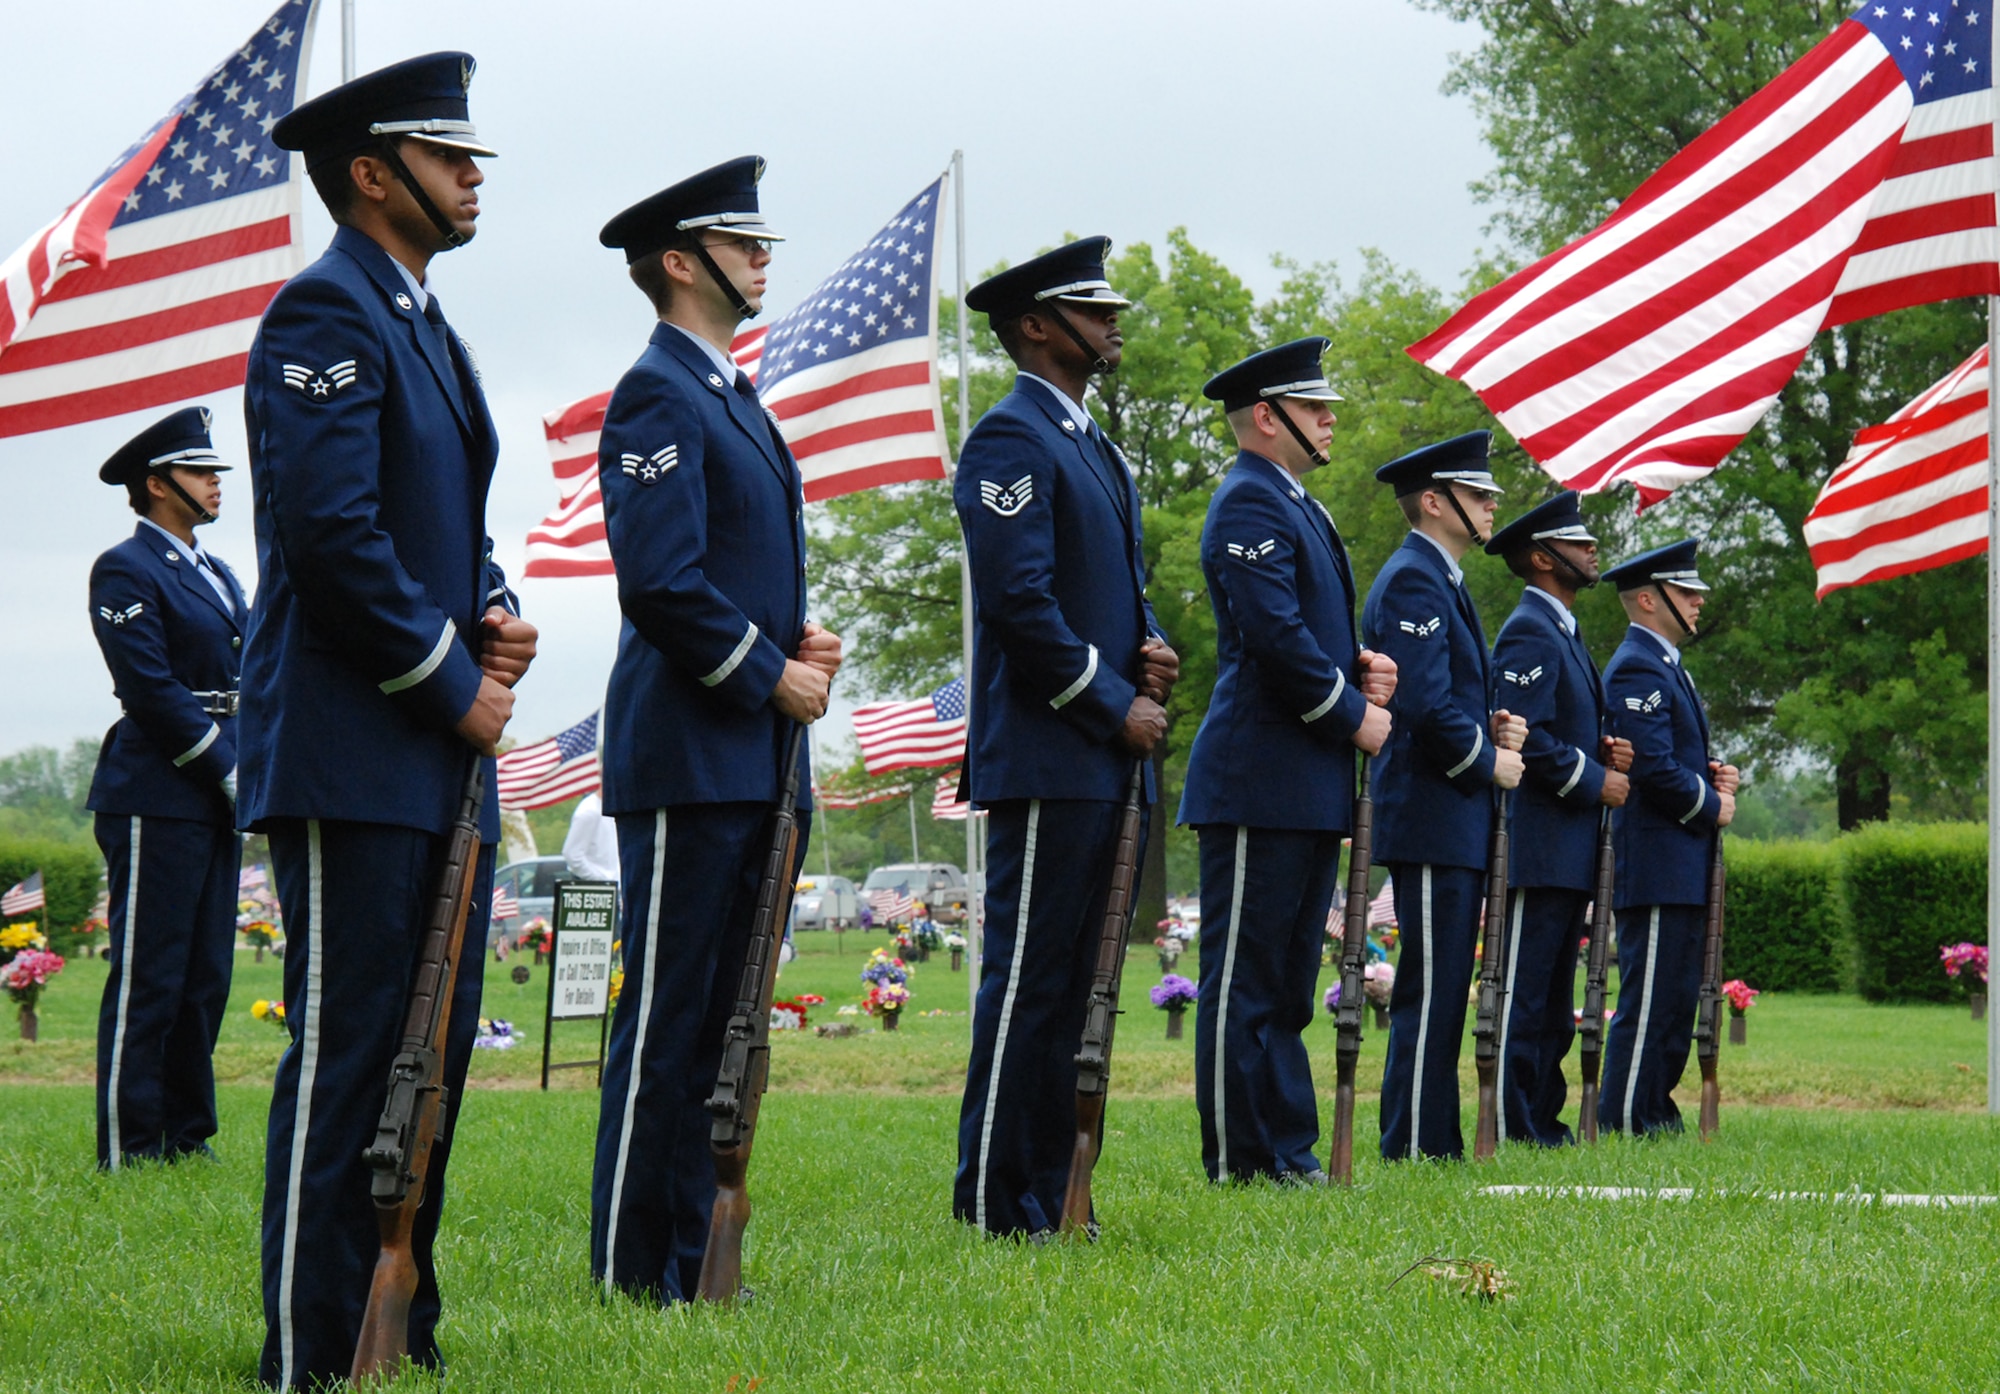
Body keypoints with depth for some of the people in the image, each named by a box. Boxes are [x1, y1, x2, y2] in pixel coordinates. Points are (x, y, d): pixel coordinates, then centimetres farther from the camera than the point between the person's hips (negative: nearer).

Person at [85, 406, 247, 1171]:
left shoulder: (217, 573, 20)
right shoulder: (126, 570, -8)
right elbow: (151, 686, -15)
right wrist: (226, 766, -15)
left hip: (214, 796, 9)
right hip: (157, 798, -9)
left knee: (204, 976, 10)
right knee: (148, 977, -6)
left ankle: (185, 1136, 17)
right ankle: (128, 1148, -3)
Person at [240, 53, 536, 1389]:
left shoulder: (422, 325, 20)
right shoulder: (325, 313, -11)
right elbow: (333, 531, -19)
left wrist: (496, 615, 5)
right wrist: (452, 679, -13)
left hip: (442, 759, 10)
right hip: (354, 755, -10)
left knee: (431, 1059, 12)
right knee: (345, 1060, -7)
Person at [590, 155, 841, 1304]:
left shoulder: (737, 398, 20)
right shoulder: (658, 396, -11)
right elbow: (663, 582, -19)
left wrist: (803, 634, 6)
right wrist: (772, 673, -12)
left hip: (759, 764, 10)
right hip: (690, 758, -10)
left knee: (726, 1018, 11)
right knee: (667, 1017, -6)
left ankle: (694, 1256, 16)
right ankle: (633, 1275, -2)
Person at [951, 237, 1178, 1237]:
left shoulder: (1093, 446, 20)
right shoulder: (1011, 439, -10)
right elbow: (1020, 600, -18)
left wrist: (1151, 647, 5)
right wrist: (1115, 704, -14)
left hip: (1106, 761, 10)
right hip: (1047, 756, -10)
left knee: (1070, 980, 11)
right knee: (1026, 977, -8)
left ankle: (1047, 1193, 15)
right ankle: (993, 1207, -5)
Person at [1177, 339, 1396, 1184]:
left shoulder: (1293, 504, 20)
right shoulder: (1249, 500, -12)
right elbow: (1274, 634, -21)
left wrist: (1357, 665, 6)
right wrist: (1353, 713, -12)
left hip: (1309, 789, 11)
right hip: (1260, 782, -11)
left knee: (1287, 983, 12)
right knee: (1244, 980, -6)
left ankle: (1285, 1152, 16)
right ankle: (1236, 1161, -3)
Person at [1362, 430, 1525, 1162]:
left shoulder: (1440, 581, 21)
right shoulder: (1412, 580, -12)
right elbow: (1421, 702, -22)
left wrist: (1491, 730, 9)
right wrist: (1488, 762, -10)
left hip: (1454, 822, 11)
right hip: (1432, 819, -11)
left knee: (1442, 990, 11)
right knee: (1431, 988, -9)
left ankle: (1435, 1141, 15)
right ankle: (1415, 1147, -8)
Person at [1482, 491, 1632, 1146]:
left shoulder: (1564, 632, 21)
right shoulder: (1529, 632, -12)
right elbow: (1522, 735, -21)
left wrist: (1602, 752, 6)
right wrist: (1593, 780, -14)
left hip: (1569, 850, 11)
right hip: (1540, 843, -11)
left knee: (1553, 999, 13)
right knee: (1523, 990, -9)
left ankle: (1543, 1121, 17)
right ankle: (1512, 1128, -9)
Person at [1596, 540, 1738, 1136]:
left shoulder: (1665, 665, 20)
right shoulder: (1637, 669, -14)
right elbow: (1654, 768, -22)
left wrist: (1712, 774, 7)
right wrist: (1713, 807, -8)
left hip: (1682, 866, 11)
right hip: (1657, 862, -11)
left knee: (1676, 995, 13)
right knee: (1651, 997, -9)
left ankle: (1655, 1112, 19)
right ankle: (1626, 1122, -6)